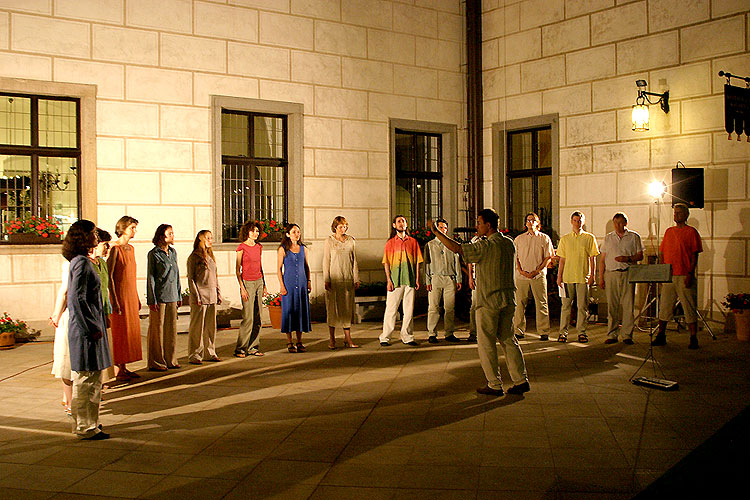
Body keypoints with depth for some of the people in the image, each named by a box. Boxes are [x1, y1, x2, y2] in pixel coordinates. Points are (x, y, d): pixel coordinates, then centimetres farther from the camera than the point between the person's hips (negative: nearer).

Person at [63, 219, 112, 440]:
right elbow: (78, 298, -22)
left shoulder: (80, 261, 14)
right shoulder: (82, 263, -16)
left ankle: (85, 422, 27)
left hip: (86, 325, 10)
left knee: (88, 378, 17)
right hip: (86, 329, -10)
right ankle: (86, 427, 6)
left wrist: (99, 320, 20)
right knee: (87, 378, -2)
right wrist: (93, 327, -18)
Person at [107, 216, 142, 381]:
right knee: (119, 332, -4)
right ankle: (117, 369, 3)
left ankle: (124, 367, 15)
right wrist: (114, 300, -18)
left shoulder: (131, 248, 14)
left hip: (131, 295, 8)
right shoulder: (115, 248, -11)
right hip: (119, 295, -8)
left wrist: (137, 298, 19)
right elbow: (109, 276, -15)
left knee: (132, 330, 9)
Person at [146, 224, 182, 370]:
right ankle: (155, 362, 8)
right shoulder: (153, 254, -7)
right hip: (159, 296, -6)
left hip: (172, 296, 6)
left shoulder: (173, 252, 12)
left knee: (172, 328, 9)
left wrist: (179, 296, 15)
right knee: (157, 329, 0)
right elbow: (150, 278, -8)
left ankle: (170, 360, 18)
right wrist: (152, 300, -12)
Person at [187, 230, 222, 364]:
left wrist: (218, 293, 15)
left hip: (212, 297, 7)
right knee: (197, 327, -1)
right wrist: (197, 296, -14)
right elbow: (190, 279, -8)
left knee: (211, 326, 11)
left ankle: (210, 353, 19)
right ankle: (194, 355, 5)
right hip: (200, 298, -7)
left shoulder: (211, 256, 15)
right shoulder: (194, 257, -6)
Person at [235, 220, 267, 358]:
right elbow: (237, 270, -7)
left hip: (259, 282, 6)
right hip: (247, 283, -6)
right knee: (248, 318, -8)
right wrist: (242, 288, -13)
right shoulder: (241, 247, -8)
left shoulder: (259, 247, 10)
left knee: (257, 318, 5)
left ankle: (253, 347, 12)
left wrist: (264, 285, 15)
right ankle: (240, 348, 1)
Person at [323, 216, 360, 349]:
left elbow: (354, 261, 11)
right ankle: (332, 339, 8)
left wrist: (356, 279, 7)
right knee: (333, 308, 0)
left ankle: (348, 338, 9)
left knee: (348, 307, 4)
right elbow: (326, 261, -1)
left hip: (348, 279, 3)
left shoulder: (351, 240, 9)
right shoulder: (329, 241, 0)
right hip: (334, 279, -3)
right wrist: (326, 280, -6)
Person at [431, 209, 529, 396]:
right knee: (508, 339, 14)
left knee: (486, 342, 3)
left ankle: (495, 385, 7)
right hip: (508, 299, 7)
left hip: (488, 300, -7)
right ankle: (521, 380, 12)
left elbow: (456, 248, -19)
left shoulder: (485, 246, -16)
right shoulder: (509, 243, 7)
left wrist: (436, 232, -11)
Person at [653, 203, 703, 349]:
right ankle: (661, 336, 14)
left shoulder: (691, 232, 1)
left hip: (685, 276, -5)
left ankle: (693, 338, 4)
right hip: (668, 276, 5)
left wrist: (690, 274, -13)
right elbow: (662, 253, 17)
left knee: (690, 308, -1)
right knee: (664, 306, 6)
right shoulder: (669, 231, 15)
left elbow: (695, 256, -4)